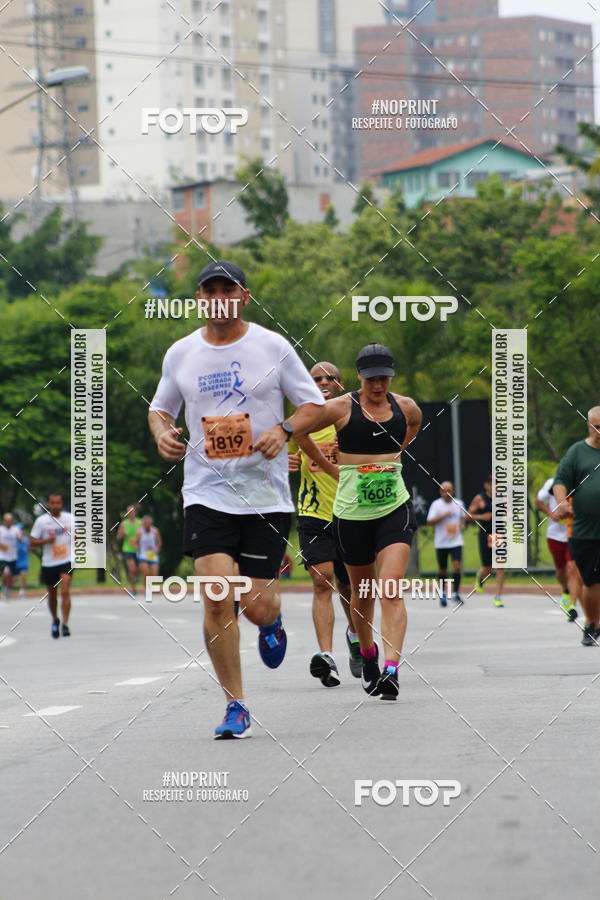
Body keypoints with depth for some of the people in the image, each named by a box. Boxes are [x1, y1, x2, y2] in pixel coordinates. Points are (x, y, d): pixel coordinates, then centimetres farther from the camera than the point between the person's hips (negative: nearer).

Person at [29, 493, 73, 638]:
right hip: (48, 563, 1)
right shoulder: (41, 521, -4)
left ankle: (65, 624, -17)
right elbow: (32, 542, -3)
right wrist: (46, 541, -19)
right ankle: (55, 621, 37)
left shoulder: (70, 518, 2)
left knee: (65, 591, -17)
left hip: (66, 561, -1)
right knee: (52, 594, 13)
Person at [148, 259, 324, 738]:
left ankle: (273, 620, 37)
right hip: (207, 492, 1)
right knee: (217, 599, -13)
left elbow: (314, 403, 4)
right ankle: (236, 707, -3)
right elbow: (160, 407, 20)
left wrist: (284, 430, -15)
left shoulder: (273, 347, 0)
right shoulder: (181, 354, 6)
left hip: (266, 494, -1)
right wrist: (162, 432, -3)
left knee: (257, 605, -3)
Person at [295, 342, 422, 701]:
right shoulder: (341, 408, -7)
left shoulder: (404, 407, 4)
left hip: (396, 507, 1)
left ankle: (392, 670, -24)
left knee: (392, 590, -16)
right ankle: (368, 653, 39)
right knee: (363, 591, 13)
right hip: (353, 511, -1)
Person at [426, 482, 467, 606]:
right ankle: (442, 593, 24)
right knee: (442, 569, 6)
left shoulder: (458, 504, 6)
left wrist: (462, 525, 4)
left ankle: (455, 593, -10)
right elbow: (430, 521, -12)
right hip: (441, 543, -1)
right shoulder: (436, 504, -4)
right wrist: (443, 516, -21)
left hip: (456, 541, 1)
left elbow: (463, 516, 25)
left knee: (457, 566, -15)